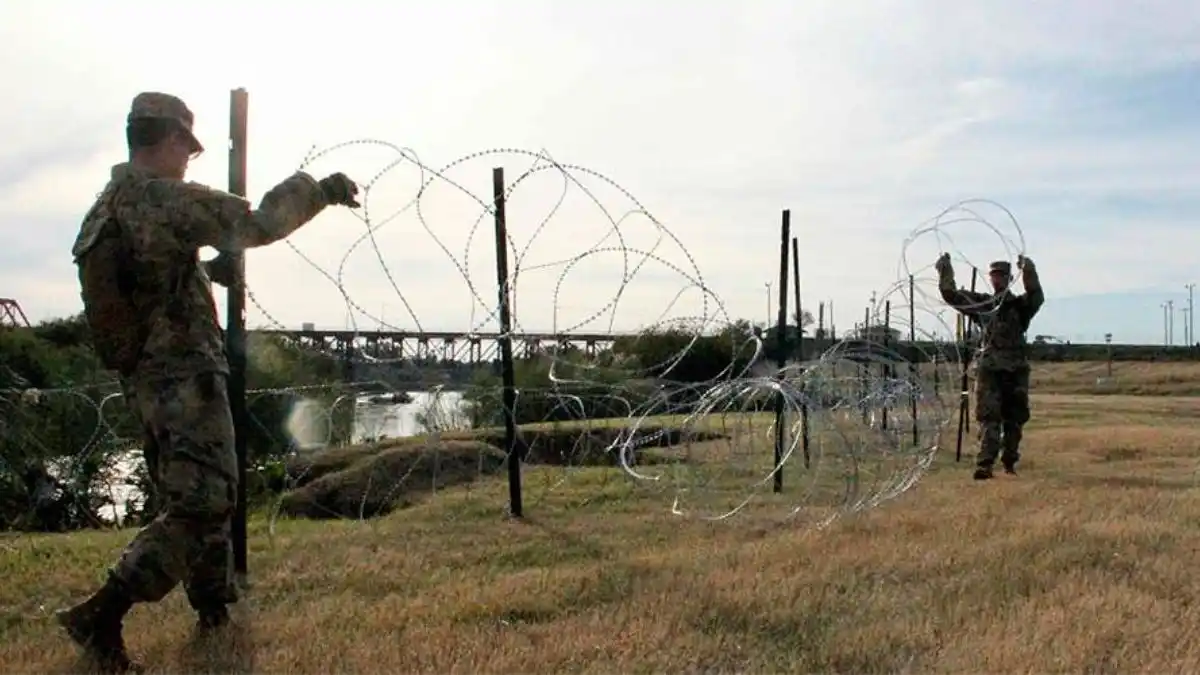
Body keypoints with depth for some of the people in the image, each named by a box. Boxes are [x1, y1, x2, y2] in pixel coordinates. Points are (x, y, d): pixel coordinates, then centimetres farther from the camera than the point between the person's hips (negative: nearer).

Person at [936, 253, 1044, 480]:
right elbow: (950, 294, 6)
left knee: (1014, 419, 8)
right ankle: (984, 464, -12)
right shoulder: (980, 303, 10)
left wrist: (1029, 271, -34)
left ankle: (1009, 462, 22)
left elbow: (1036, 297, -18)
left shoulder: (1020, 305, 4)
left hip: (1016, 370, 0)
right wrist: (945, 269, -7)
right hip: (988, 369, 0)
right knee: (988, 418, -7)